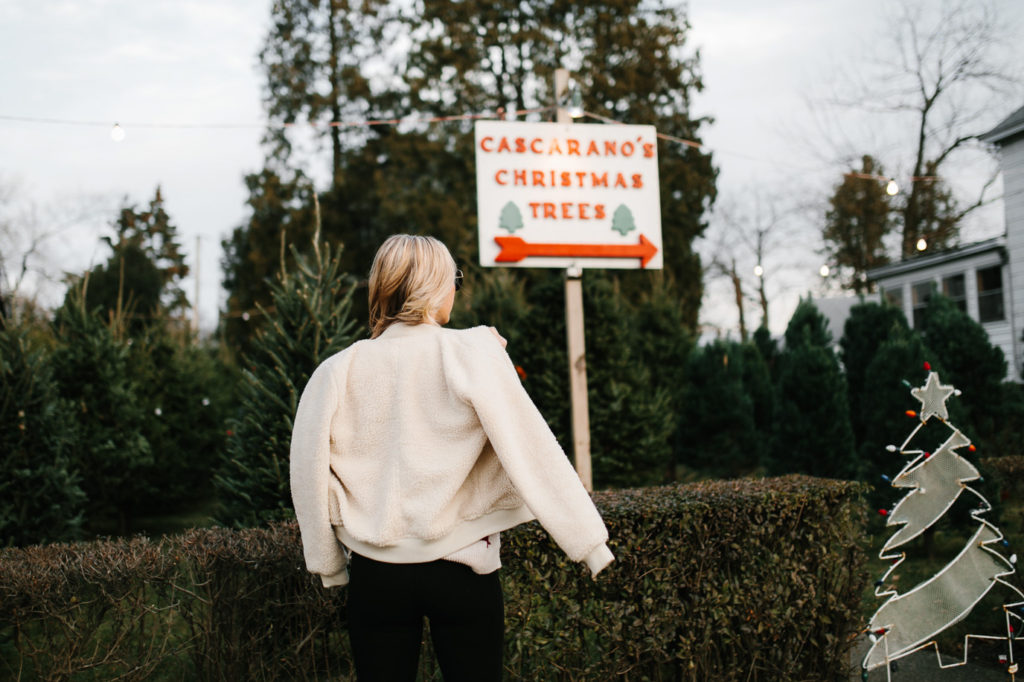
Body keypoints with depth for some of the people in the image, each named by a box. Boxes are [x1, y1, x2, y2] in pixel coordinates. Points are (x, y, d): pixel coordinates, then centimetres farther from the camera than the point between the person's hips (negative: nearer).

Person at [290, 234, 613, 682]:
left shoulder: (337, 372, -2)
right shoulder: (474, 354, -10)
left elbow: (309, 474, 2)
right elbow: (530, 452, -13)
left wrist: (330, 565, 14)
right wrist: (589, 541, -8)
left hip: (375, 573, 2)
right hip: (461, 570, -2)